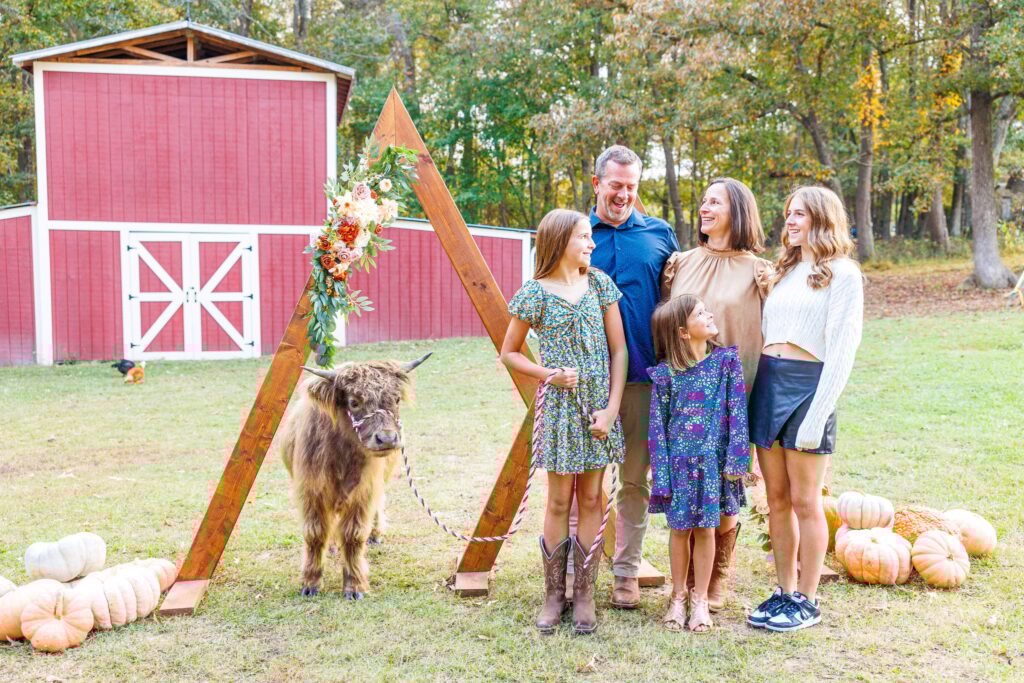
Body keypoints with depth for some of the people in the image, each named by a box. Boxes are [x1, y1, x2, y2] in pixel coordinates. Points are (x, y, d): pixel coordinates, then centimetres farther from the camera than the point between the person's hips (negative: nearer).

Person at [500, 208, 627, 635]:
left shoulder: (599, 283, 3)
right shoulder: (535, 293, -4)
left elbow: (618, 348, 2)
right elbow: (509, 353, 4)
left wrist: (612, 407, -6)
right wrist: (547, 374, -12)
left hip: (599, 403, 2)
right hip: (559, 404, -2)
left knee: (591, 499, 7)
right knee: (559, 501, 4)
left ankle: (584, 595, 17)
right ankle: (554, 594, 17)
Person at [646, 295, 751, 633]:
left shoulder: (726, 361, -3)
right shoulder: (665, 373, -6)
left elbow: (737, 412, -3)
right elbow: (657, 425, -2)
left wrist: (736, 461, -8)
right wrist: (661, 474, -6)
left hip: (712, 462, 0)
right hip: (679, 462, 0)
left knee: (705, 529, 7)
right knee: (680, 529, 9)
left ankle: (700, 599, 21)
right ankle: (678, 597, 26)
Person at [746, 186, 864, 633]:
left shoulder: (842, 274, -4)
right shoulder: (785, 270, 18)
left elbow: (842, 350, -9)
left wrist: (817, 415, -15)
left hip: (807, 384, -7)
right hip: (766, 382, 7)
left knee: (804, 501, 1)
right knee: (777, 499, 10)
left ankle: (807, 602, 12)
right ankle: (785, 592, 21)